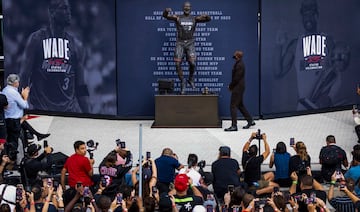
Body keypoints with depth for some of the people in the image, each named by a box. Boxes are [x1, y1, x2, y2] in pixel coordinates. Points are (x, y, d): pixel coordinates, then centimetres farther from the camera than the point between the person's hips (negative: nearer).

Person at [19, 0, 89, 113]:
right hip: (41, 108, -3)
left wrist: (86, 115, 6)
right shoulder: (36, 39, 0)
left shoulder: (76, 45, 10)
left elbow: (80, 87, 11)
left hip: (69, 107, 3)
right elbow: (24, 77, -1)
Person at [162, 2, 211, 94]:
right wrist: (166, 10, -34)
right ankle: (182, 83, 10)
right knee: (178, 64, -10)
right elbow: (165, 16, -9)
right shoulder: (178, 17, 2)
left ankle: (191, 79, 13)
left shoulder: (194, 18, 5)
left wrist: (205, 15, -24)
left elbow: (209, 19, 1)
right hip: (180, 43, 0)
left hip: (190, 43, 0)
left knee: (192, 63, -16)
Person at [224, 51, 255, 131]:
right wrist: (231, 85, 10)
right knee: (240, 105, 19)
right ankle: (250, 121, 25)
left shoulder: (239, 65, -19)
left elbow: (237, 78, -21)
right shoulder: (239, 63, 13)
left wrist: (230, 86, -10)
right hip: (239, 88, 10)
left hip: (238, 88, -10)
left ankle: (234, 125, -6)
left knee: (233, 106, -7)